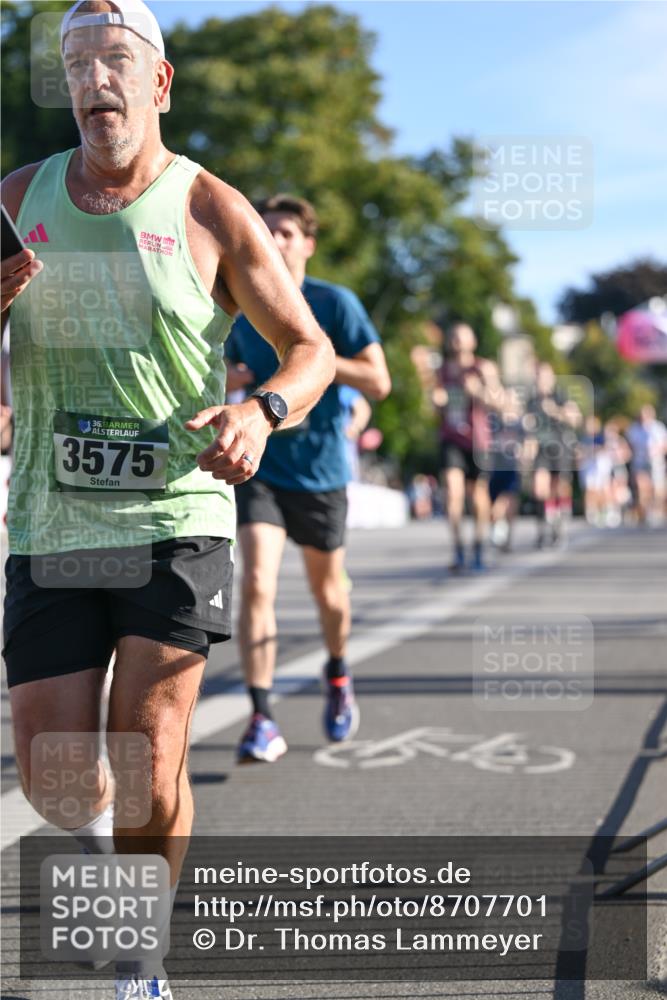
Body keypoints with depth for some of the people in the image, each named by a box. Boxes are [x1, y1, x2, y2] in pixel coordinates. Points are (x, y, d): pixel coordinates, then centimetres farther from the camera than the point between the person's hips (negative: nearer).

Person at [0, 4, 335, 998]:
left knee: (149, 769, -8)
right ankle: (105, 840, 38)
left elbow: (311, 349, 4)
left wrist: (261, 412, -19)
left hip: (174, 519, -2)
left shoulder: (212, 210, -1)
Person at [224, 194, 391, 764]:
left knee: (327, 589, 16)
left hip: (321, 471, -1)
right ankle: (262, 721, -14)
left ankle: (338, 675, 45)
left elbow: (379, 382, -11)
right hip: (260, 468, 1)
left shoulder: (336, 303, -7)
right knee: (257, 586, -16)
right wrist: (238, 377, -4)